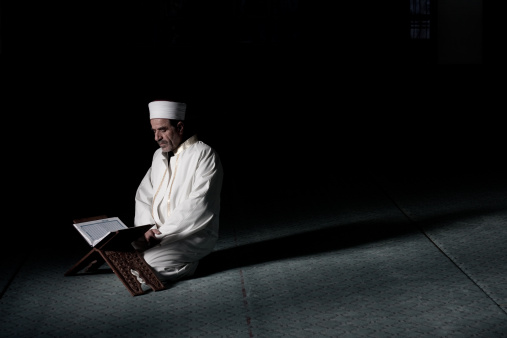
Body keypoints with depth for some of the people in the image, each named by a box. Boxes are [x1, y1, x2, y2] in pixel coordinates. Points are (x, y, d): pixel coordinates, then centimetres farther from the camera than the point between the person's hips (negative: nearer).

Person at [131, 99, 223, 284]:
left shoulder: (204, 155, -12)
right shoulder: (159, 155, 13)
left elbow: (199, 206, -21)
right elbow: (143, 195, 12)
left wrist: (161, 231, -20)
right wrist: (148, 229, -8)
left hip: (193, 235, -8)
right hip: (158, 234, 8)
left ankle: (189, 266, -1)